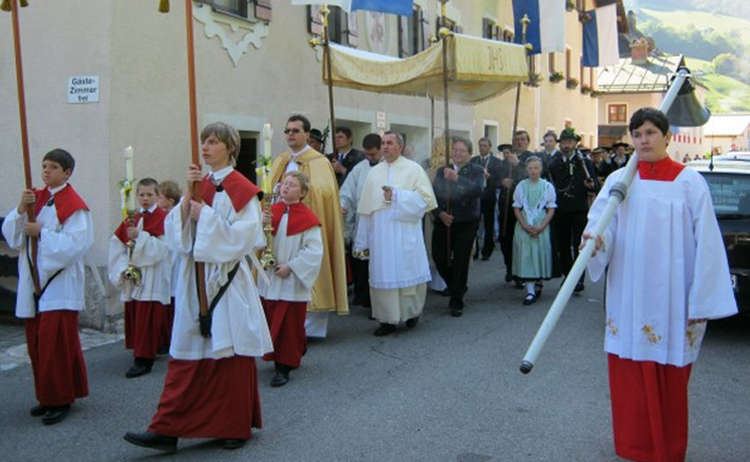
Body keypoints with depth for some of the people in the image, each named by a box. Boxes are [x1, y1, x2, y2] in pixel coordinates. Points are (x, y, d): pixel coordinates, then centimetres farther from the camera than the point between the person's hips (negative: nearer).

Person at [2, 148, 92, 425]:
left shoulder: (73, 205, -8)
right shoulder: (35, 198, 12)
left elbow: (75, 244, -18)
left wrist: (41, 232, -17)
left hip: (59, 285, -7)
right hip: (33, 283, 7)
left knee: (56, 342, -8)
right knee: (37, 342, 9)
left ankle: (60, 400, 2)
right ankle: (48, 396, 21)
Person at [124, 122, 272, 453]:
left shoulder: (241, 189, -6)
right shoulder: (199, 184, 12)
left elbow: (246, 234, -16)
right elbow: (175, 231, 5)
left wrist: (206, 214, -14)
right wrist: (188, 197, -8)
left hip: (227, 281, -5)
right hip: (195, 281, 5)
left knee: (231, 355, 3)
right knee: (187, 355, 6)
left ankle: (235, 426, 18)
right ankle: (168, 430, 8)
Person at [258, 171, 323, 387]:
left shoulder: (307, 218, -9)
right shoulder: (272, 212, 6)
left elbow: (315, 250, -13)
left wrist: (290, 266, -16)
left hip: (292, 282, -5)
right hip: (269, 279, 5)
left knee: (288, 325, -1)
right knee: (271, 322, 11)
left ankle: (284, 367, 8)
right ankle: (277, 359, 28)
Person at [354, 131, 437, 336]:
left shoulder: (413, 169, 3)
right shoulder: (374, 172, 12)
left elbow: (425, 198, -5)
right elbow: (366, 208, 12)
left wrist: (396, 195, -13)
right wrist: (363, 241, 9)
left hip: (405, 233, -3)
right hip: (380, 235, 3)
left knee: (408, 272, 2)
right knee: (383, 275, 2)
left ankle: (412, 312, 22)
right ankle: (388, 319, 10)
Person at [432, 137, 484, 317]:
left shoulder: (476, 171, 0)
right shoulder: (442, 171, 10)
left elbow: (477, 190, -20)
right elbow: (434, 195, 6)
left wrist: (457, 178, -31)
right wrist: (440, 213, -10)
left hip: (466, 223, -3)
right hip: (443, 222, 3)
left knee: (461, 262, -1)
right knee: (439, 258, 1)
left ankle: (457, 302, 13)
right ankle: (457, 287, 29)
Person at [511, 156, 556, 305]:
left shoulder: (547, 186, 0)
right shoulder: (521, 186, 3)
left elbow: (551, 210, 0)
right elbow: (516, 209, 4)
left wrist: (541, 227, -11)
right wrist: (525, 226, -8)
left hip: (541, 227, 0)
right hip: (523, 227, 1)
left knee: (540, 254, 3)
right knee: (526, 255, -5)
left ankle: (539, 283, 25)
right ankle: (530, 291, -4)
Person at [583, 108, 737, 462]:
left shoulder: (689, 182, -2)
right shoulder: (618, 180, 6)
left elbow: (706, 244, -3)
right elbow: (600, 221, -2)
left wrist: (702, 300, -7)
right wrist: (595, 239, -27)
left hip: (671, 300, -2)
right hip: (628, 298, 2)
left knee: (669, 380, 5)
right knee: (629, 377, 8)